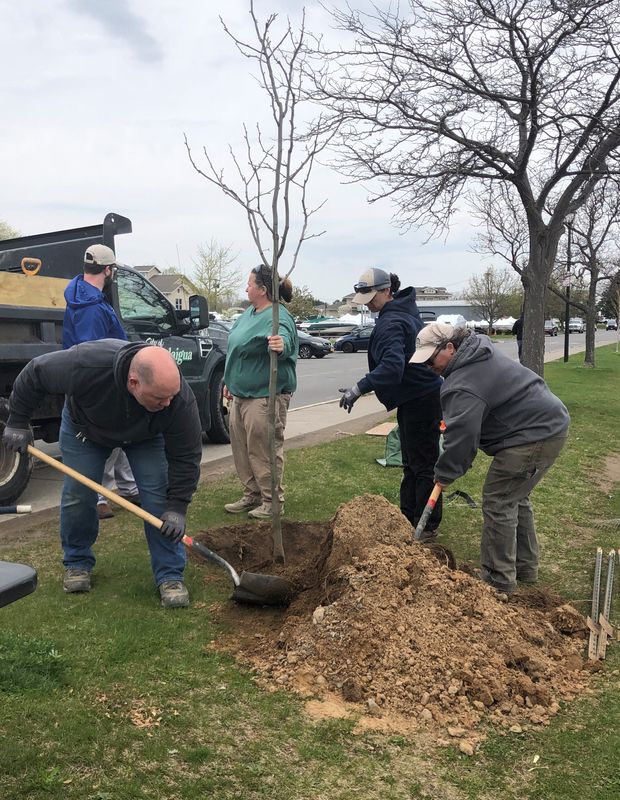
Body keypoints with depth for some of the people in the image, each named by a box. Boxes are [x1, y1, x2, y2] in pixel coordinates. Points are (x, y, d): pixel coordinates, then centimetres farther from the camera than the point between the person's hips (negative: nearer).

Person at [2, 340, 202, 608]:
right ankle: (77, 563, 23)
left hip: (145, 435, 0)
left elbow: (186, 456, -25)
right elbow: (33, 375, -25)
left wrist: (177, 506, -26)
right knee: (77, 496, -1)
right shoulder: (86, 364, -44)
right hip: (85, 427, 0)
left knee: (159, 497, -12)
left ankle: (170, 576, -2)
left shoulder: (180, 400, -39)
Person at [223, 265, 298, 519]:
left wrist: (281, 345, -60)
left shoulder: (278, 316, -16)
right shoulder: (249, 313, 13)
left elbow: (284, 337, -37)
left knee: (264, 450, -3)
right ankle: (252, 495, 28)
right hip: (241, 393, 10)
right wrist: (230, 382, 24)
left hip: (264, 396, -10)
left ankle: (272, 501, 10)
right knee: (242, 449, 15)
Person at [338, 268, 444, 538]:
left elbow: (392, 366, -36)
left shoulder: (391, 323, -22)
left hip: (421, 400, -11)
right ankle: (408, 518, 27)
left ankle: (427, 526, 7)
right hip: (414, 397, 11)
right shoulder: (403, 310, 11)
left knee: (422, 464, -2)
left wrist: (359, 389, -39)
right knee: (411, 463, 17)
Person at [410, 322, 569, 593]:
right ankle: (525, 567, 33)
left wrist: (445, 474, -12)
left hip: (533, 437, -11)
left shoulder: (463, 387, -24)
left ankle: (499, 580, 6)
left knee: (498, 504, -3)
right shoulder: (479, 350, 9)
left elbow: (461, 437, -26)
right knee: (516, 498, 21)